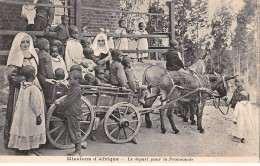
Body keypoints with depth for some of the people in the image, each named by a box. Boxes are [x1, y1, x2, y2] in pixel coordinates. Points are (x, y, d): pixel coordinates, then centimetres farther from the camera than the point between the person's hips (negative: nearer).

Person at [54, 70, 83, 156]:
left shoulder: (77, 89, -18)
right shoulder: (72, 88, 13)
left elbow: (69, 102, -19)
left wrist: (60, 103, -10)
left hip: (74, 114, -10)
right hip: (70, 114, 10)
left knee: (76, 131, -2)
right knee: (72, 132, 15)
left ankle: (78, 151, 7)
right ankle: (76, 150, 24)